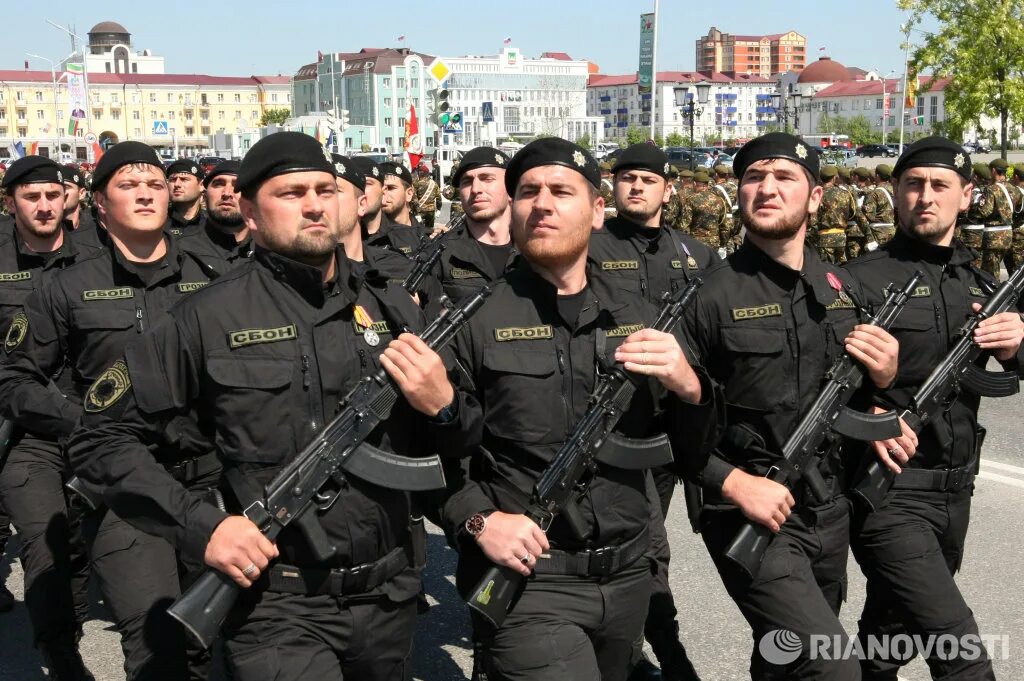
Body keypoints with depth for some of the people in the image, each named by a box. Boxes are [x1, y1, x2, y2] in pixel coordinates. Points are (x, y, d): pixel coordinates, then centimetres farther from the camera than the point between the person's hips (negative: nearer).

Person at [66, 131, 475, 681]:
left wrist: (443, 406, -12)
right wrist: (199, 527, -14)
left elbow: (451, 450, 11)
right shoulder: (210, 318, -8)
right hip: (277, 605, -4)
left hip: (389, 598, 4)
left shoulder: (391, 308, 4)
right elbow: (99, 437, -4)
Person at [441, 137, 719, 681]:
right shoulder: (473, 316, -7)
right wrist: (478, 519, -20)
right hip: (524, 579, -5)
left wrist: (689, 387, -11)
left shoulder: (636, 318, 6)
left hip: (627, 576, 5)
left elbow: (689, 448, 7)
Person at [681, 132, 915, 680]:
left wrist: (881, 378, -4)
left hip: (830, 510, 6)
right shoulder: (708, 295, -12)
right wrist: (735, 483, -21)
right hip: (749, 514, -6)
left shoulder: (842, 289, 6)